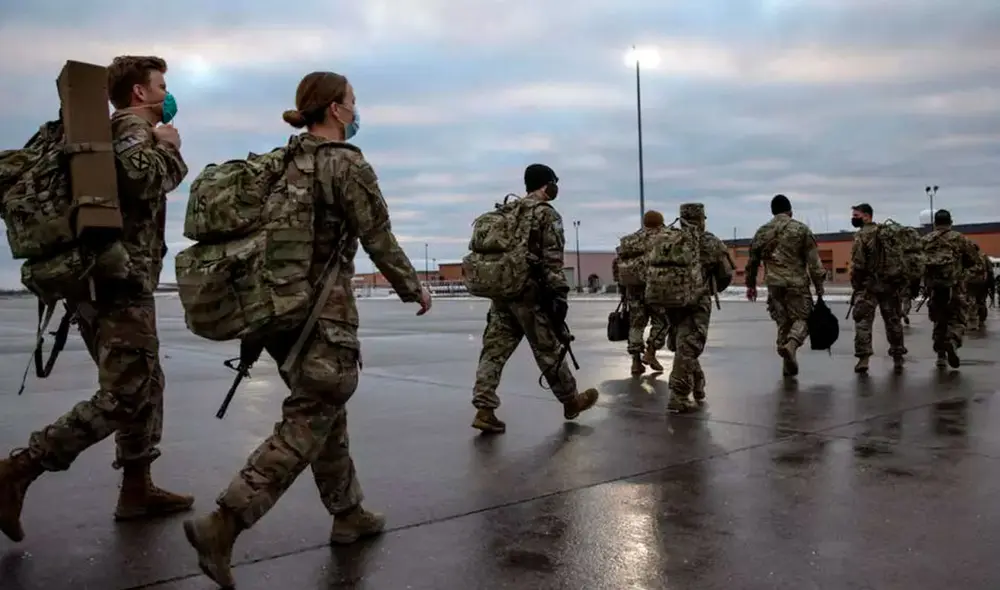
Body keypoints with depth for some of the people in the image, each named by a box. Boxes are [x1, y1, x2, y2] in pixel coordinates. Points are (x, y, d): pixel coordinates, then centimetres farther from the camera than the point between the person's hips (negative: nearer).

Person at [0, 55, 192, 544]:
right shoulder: (133, 127, -7)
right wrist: (167, 147, -9)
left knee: (145, 387, 15)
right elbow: (144, 178, -26)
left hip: (103, 279, 10)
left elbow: (164, 178, 27)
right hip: (121, 281, -10)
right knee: (122, 398, -8)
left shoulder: (114, 131, 22)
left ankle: (136, 488, 21)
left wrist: (166, 148, 14)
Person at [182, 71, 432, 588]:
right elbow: (379, 240, -9)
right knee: (306, 426, -3)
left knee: (324, 413, 17)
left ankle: (348, 514, 28)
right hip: (324, 311, -8)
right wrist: (413, 289, 5)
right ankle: (221, 525, -10)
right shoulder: (347, 164, -11)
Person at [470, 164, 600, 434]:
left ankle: (484, 410, -4)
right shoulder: (546, 214, -5)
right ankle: (571, 401, 22)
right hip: (528, 292, -7)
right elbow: (552, 260, -14)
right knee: (548, 349, 6)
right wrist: (559, 293, -14)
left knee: (494, 349, 2)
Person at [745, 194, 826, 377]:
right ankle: (791, 345, -23)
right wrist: (819, 286, 2)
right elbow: (813, 260, -3)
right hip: (797, 283, -3)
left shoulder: (762, 232, 9)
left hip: (774, 284, 3)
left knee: (783, 321, 11)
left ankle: (789, 365, 12)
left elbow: (752, 260, 13)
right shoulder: (801, 229, 1)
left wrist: (751, 284, 23)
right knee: (802, 318, 7)